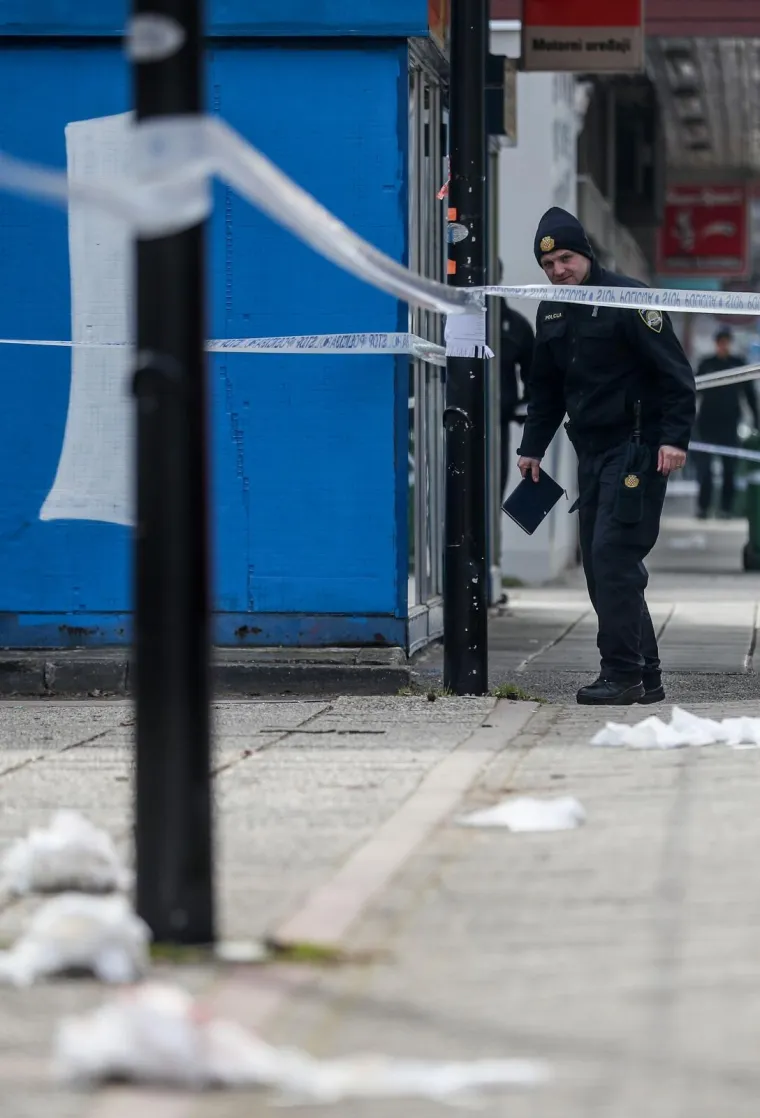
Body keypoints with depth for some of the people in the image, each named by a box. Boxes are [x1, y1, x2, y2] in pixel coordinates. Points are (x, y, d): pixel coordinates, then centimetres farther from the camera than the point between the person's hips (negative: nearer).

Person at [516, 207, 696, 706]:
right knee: (599, 565, 6)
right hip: (591, 451, 8)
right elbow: (546, 388, 26)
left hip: (637, 449, -8)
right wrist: (533, 447, 20)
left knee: (613, 556, -15)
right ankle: (646, 675, 12)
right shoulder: (552, 312, 14)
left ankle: (623, 673, -12)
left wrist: (675, 437, -19)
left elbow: (677, 374, -12)